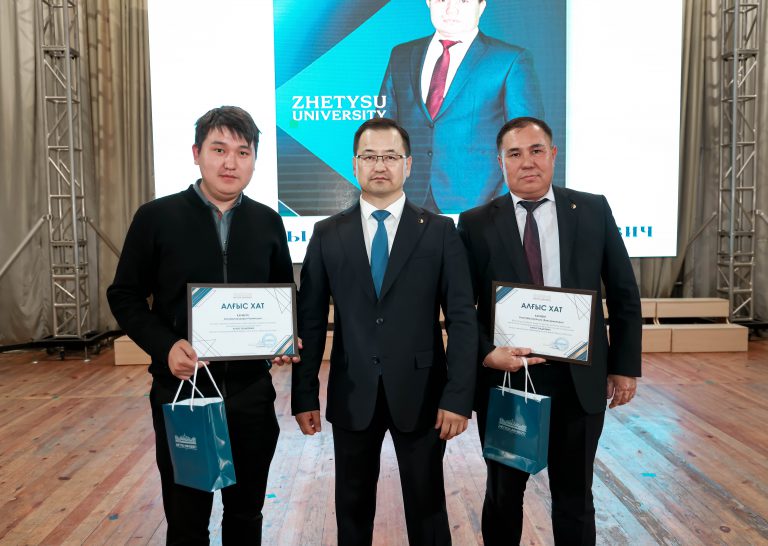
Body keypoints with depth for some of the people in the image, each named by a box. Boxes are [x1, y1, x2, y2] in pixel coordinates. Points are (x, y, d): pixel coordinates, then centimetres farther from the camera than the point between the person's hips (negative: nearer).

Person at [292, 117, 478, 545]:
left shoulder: (440, 231, -1)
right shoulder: (328, 234, 3)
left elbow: (462, 318, -4)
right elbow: (311, 320, 3)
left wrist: (459, 396, -11)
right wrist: (305, 395, 0)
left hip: (421, 393, -1)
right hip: (352, 395, 2)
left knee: (427, 508, 13)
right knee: (352, 508, 17)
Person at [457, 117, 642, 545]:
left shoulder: (594, 210, 0)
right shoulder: (476, 224, -3)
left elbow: (624, 293, 5)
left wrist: (625, 365, 3)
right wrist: (487, 352, -19)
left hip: (580, 380, 1)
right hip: (504, 378, 0)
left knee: (575, 494, 18)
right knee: (504, 493, 18)